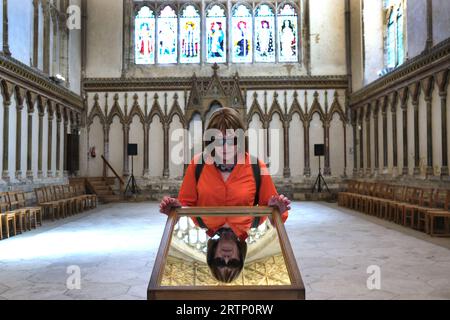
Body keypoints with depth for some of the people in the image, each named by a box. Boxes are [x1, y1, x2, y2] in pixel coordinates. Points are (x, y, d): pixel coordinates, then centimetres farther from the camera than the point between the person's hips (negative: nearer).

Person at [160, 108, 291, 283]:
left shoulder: (256, 167, -2)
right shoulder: (198, 164, -2)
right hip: (203, 237, 0)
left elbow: (268, 207, 11)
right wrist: (175, 208, -10)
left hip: (247, 237, 1)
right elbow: (186, 204, 11)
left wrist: (276, 209, -11)